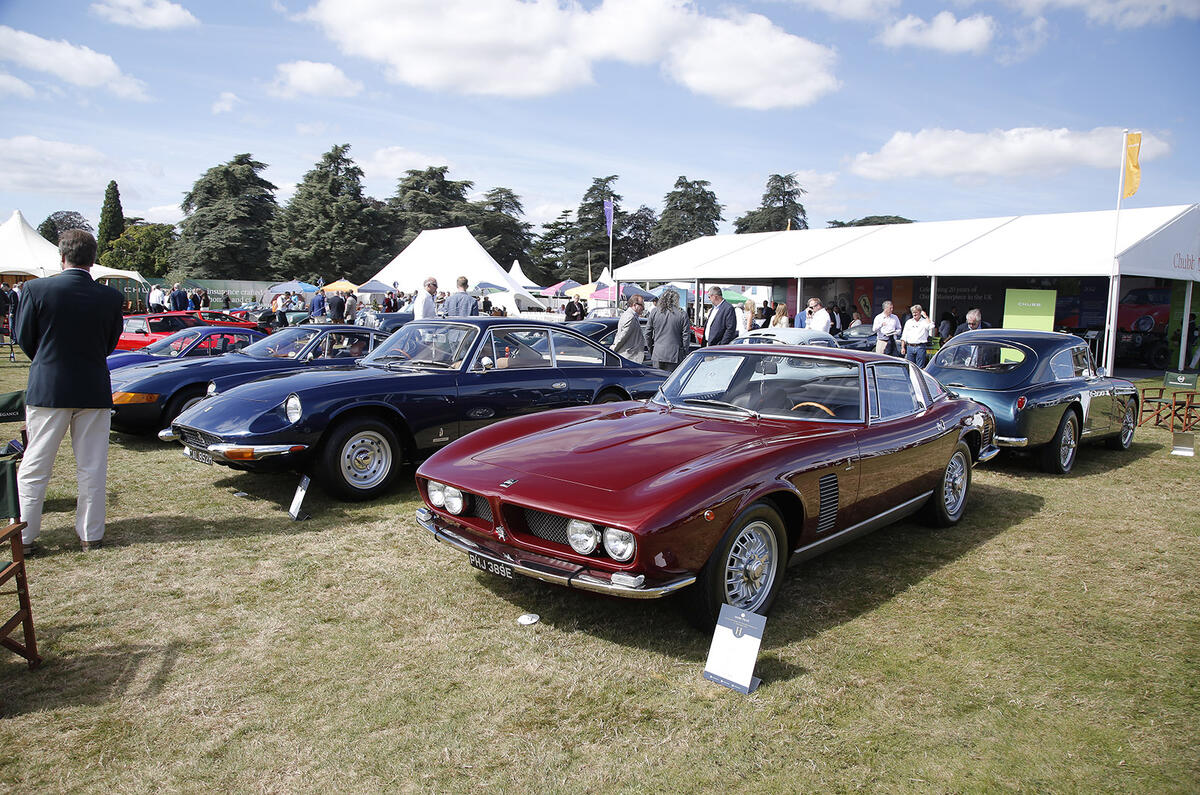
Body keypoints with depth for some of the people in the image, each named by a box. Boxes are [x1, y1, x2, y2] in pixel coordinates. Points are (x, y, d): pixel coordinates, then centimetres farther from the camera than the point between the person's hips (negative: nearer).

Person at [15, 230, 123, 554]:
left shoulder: (37, 289, -9)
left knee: (34, 467, 10)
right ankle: (90, 534, 16)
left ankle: (23, 536, 15)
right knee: (92, 468, 9)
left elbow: (24, 338, 2)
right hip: (95, 391, 1)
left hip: (46, 389, -1)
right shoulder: (111, 297, -5)